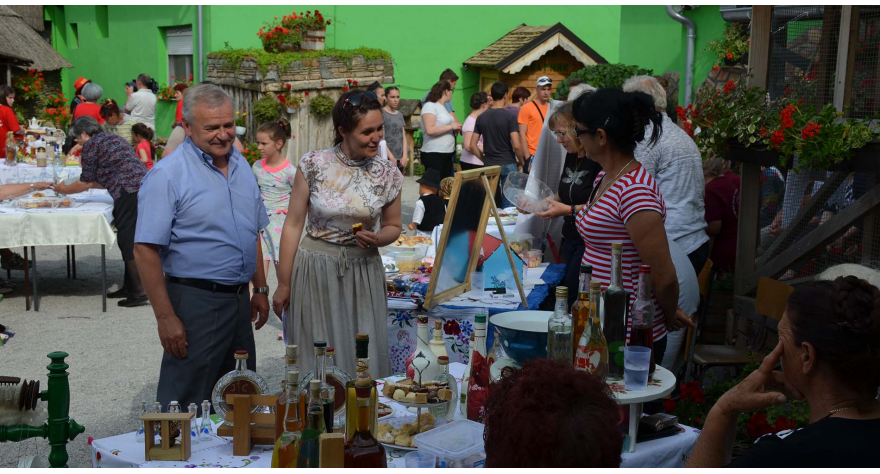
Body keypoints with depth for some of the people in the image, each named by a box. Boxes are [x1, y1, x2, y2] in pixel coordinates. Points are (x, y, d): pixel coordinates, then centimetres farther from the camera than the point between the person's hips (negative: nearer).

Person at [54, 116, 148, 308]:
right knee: (130, 241, 16)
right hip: (143, 186, 9)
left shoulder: (91, 144, 0)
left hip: (129, 193, -9)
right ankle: (130, 286, 23)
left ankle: (140, 292, -5)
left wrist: (64, 189, 20)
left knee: (128, 242, -4)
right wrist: (89, 183, 39)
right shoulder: (113, 138, 26)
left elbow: (86, 182, 4)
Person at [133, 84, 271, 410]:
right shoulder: (167, 175, -12)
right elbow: (146, 251, -16)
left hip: (239, 299, 7)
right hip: (195, 301, -7)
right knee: (185, 404, 0)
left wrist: (260, 289, 17)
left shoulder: (242, 167, 10)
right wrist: (166, 318, -19)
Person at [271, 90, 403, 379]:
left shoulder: (388, 176, -3)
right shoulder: (313, 165, -9)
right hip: (315, 271, -1)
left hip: (363, 272, 2)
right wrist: (283, 284, -1)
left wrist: (377, 239, -12)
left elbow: (393, 226, 12)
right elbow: (293, 225, -4)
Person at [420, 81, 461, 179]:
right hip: (434, 154, -9)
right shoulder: (430, 106, -11)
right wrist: (451, 126, -16)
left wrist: (455, 129, 6)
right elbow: (430, 130, -22)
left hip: (447, 153, 9)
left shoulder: (442, 107, 15)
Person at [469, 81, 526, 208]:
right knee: (509, 206, 1)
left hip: (489, 166, 4)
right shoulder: (510, 117, -9)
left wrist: (484, 160, 14)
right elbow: (516, 146, -16)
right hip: (508, 165, -4)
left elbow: (472, 146, 3)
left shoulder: (481, 117, 4)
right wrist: (521, 163, -1)